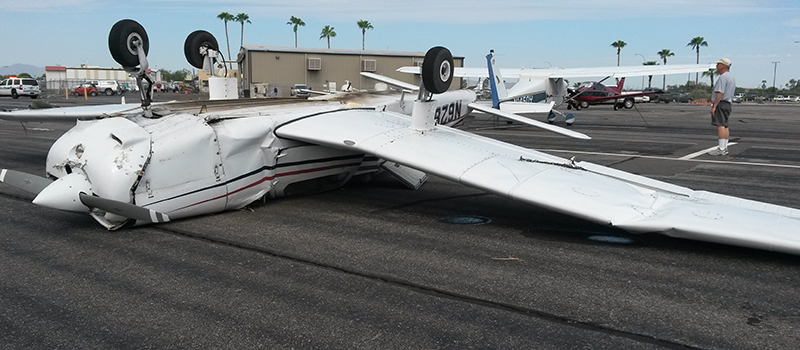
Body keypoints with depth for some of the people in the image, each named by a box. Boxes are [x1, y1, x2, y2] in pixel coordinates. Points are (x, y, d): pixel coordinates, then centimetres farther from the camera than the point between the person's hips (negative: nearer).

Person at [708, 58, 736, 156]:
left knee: (720, 126, -13)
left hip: (720, 103, -11)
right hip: (727, 103, 11)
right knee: (725, 126, 11)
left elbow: (720, 93, -21)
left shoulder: (723, 77, -13)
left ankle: (721, 149, -17)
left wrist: (714, 106, -23)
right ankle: (725, 148, 14)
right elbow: (732, 93, 22)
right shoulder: (732, 77, 20)